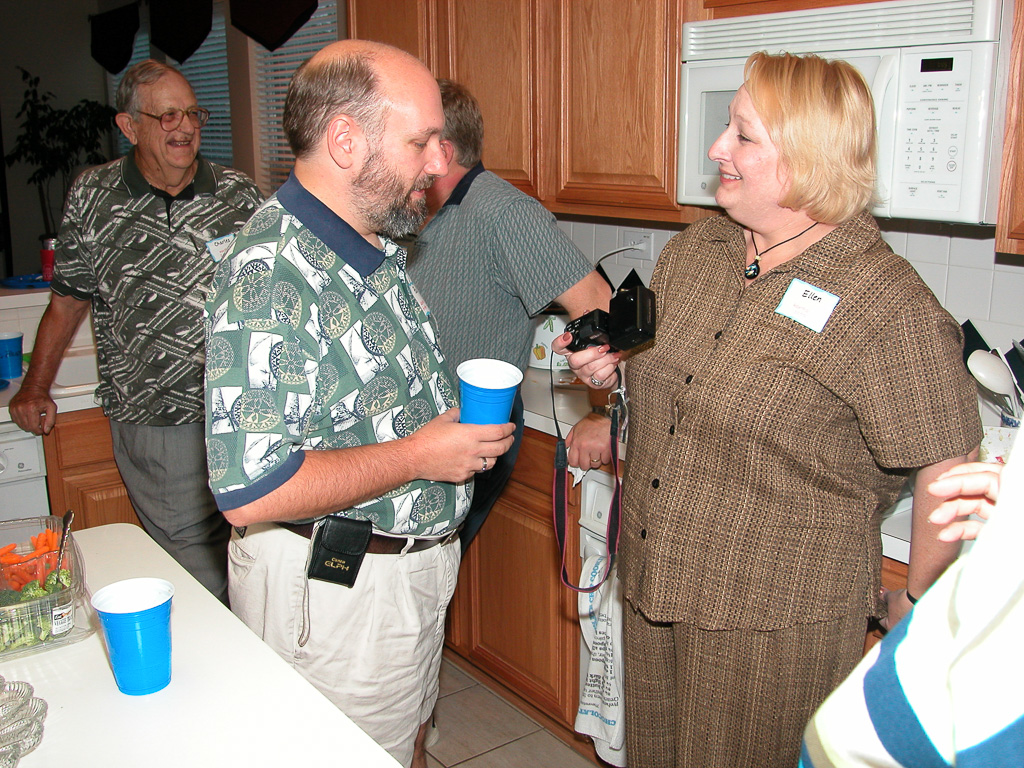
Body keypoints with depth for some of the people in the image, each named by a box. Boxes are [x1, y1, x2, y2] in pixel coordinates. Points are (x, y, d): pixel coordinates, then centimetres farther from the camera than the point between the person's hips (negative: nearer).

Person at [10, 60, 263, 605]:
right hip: (157, 431, -1)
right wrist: (35, 389, 16)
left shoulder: (240, 195, 5)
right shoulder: (93, 198, 4)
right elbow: (68, 300, 14)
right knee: (197, 582, 1)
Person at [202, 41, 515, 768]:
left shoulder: (377, 249, 5)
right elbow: (251, 492, -31)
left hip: (413, 563, 9)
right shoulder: (268, 277, -27)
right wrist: (419, 456, -24)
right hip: (333, 590, -9)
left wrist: (462, 421, 6)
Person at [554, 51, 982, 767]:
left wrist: (916, 603, -6)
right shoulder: (689, 252, 2)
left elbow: (952, 473, -16)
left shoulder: (890, 304, -21)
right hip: (654, 588, 7)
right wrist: (614, 368, -3)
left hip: (776, 624, -6)